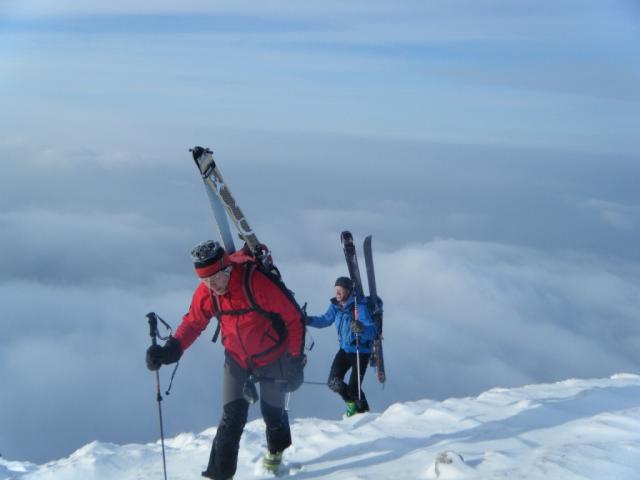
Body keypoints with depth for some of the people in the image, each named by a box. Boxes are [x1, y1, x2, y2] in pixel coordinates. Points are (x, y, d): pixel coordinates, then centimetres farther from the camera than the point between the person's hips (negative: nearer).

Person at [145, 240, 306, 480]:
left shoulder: (257, 282, -32)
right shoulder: (206, 292, -17)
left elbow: (294, 318, -22)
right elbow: (193, 322, -2)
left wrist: (295, 360, -18)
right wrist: (171, 349, -20)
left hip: (272, 357, -3)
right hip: (237, 359, 3)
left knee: (272, 412, 12)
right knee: (232, 418, -8)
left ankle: (276, 451, 45)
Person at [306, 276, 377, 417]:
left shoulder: (359, 306, -23)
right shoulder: (336, 305, -4)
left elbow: (372, 331, -30)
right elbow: (326, 319, 15)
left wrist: (361, 328, -51)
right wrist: (308, 320, 2)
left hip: (361, 351, -6)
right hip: (345, 349, 6)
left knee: (354, 388, -7)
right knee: (334, 383, 0)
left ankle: (363, 411, 22)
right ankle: (352, 404, 28)